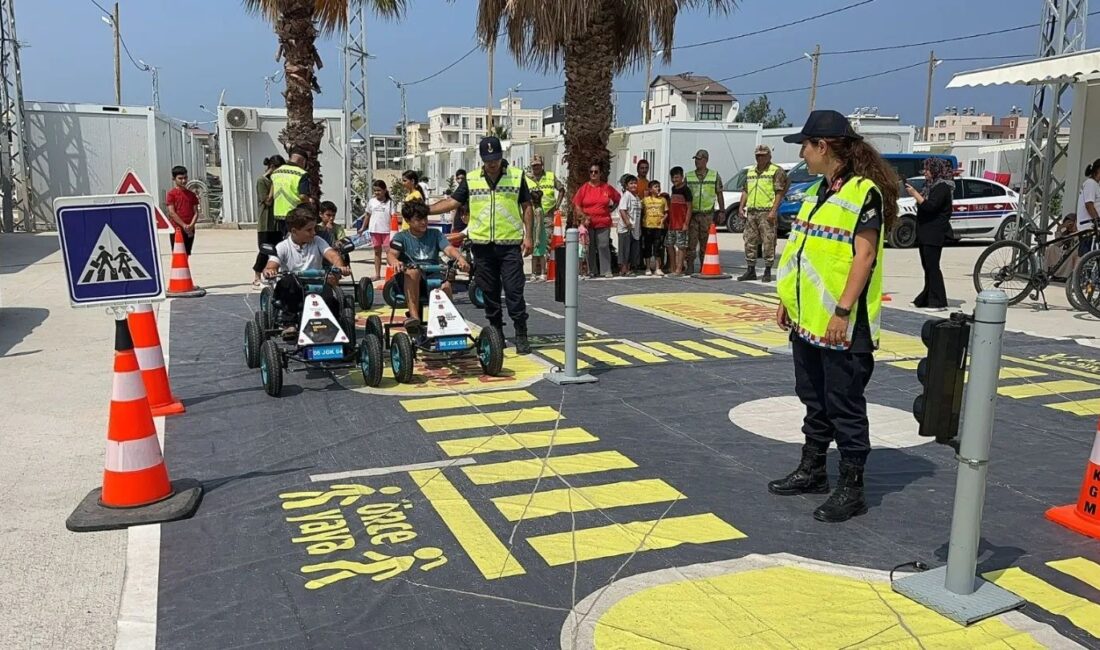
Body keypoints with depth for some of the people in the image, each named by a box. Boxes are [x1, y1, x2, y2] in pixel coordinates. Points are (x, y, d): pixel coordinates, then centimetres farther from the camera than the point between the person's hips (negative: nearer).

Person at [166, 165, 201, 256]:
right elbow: (172, 213, -9)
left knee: (186, 254, 9)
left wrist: (191, 225, -11)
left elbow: (196, 212, 6)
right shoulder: (171, 194, -1)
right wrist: (184, 225, -16)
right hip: (177, 229, -4)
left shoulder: (192, 194, 11)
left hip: (190, 230, 4)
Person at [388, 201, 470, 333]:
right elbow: (391, 254, -7)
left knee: (446, 285, -33)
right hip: (409, 280, -1)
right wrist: (395, 262, -34)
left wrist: (460, 258, -26)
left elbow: (449, 249, -2)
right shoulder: (401, 237, 10)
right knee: (413, 271, -36)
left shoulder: (435, 234, 15)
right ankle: (414, 317, -43)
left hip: (433, 275, 1)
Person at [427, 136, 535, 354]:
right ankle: (496, 334, 20)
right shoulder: (471, 179, 7)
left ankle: (521, 335, 1)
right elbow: (452, 201, 6)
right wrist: (424, 211, -4)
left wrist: (528, 236, -1)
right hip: (482, 245, 2)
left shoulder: (517, 177, 4)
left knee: (514, 291, -6)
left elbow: (526, 207, 6)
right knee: (489, 293, 9)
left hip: (510, 245, -2)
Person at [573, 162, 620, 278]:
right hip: (588, 223, 0)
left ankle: (606, 271, 1)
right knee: (590, 248, 4)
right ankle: (592, 272, 12)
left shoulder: (607, 188, 5)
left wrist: (610, 209, 8)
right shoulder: (584, 188, 3)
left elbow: (617, 199, 18)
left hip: (603, 223, 0)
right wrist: (584, 216, -8)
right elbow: (576, 205, 3)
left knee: (604, 246, -4)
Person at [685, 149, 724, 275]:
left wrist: (722, 211, 5)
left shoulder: (715, 175, 6)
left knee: (705, 242, 4)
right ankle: (690, 267, -2)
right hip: (692, 213, 1)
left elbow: (719, 194, 9)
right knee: (691, 241, -6)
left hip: (708, 214, 0)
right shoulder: (689, 176, 9)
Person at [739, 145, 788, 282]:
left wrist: (773, 211, -16)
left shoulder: (776, 171, -1)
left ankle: (768, 271, 3)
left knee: (768, 242, -4)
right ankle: (750, 270, 14)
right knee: (749, 242, 7)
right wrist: (741, 207, 10)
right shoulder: (750, 172, 19)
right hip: (751, 212, 6)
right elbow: (745, 191, 22)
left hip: (767, 212, -6)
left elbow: (779, 192, -8)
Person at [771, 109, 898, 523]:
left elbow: (865, 255, -19)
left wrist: (842, 310, -23)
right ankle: (812, 471, 32)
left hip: (841, 325, -9)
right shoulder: (818, 191, 14)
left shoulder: (863, 192, -13)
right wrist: (789, 300, 18)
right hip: (807, 320, 9)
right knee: (814, 401, 18)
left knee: (845, 408, 1)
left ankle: (851, 488, 12)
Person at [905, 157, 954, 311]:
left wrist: (915, 193, -18)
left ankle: (939, 302, -9)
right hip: (925, 233, 10)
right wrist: (914, 193, 9)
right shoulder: (932, 185, 19)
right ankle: (926, 299, 18)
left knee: (932, 267, -11)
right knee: (927, 267, 12)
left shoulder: (942, 187, -11)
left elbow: (929, 206, -22)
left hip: (934, 234, -10)